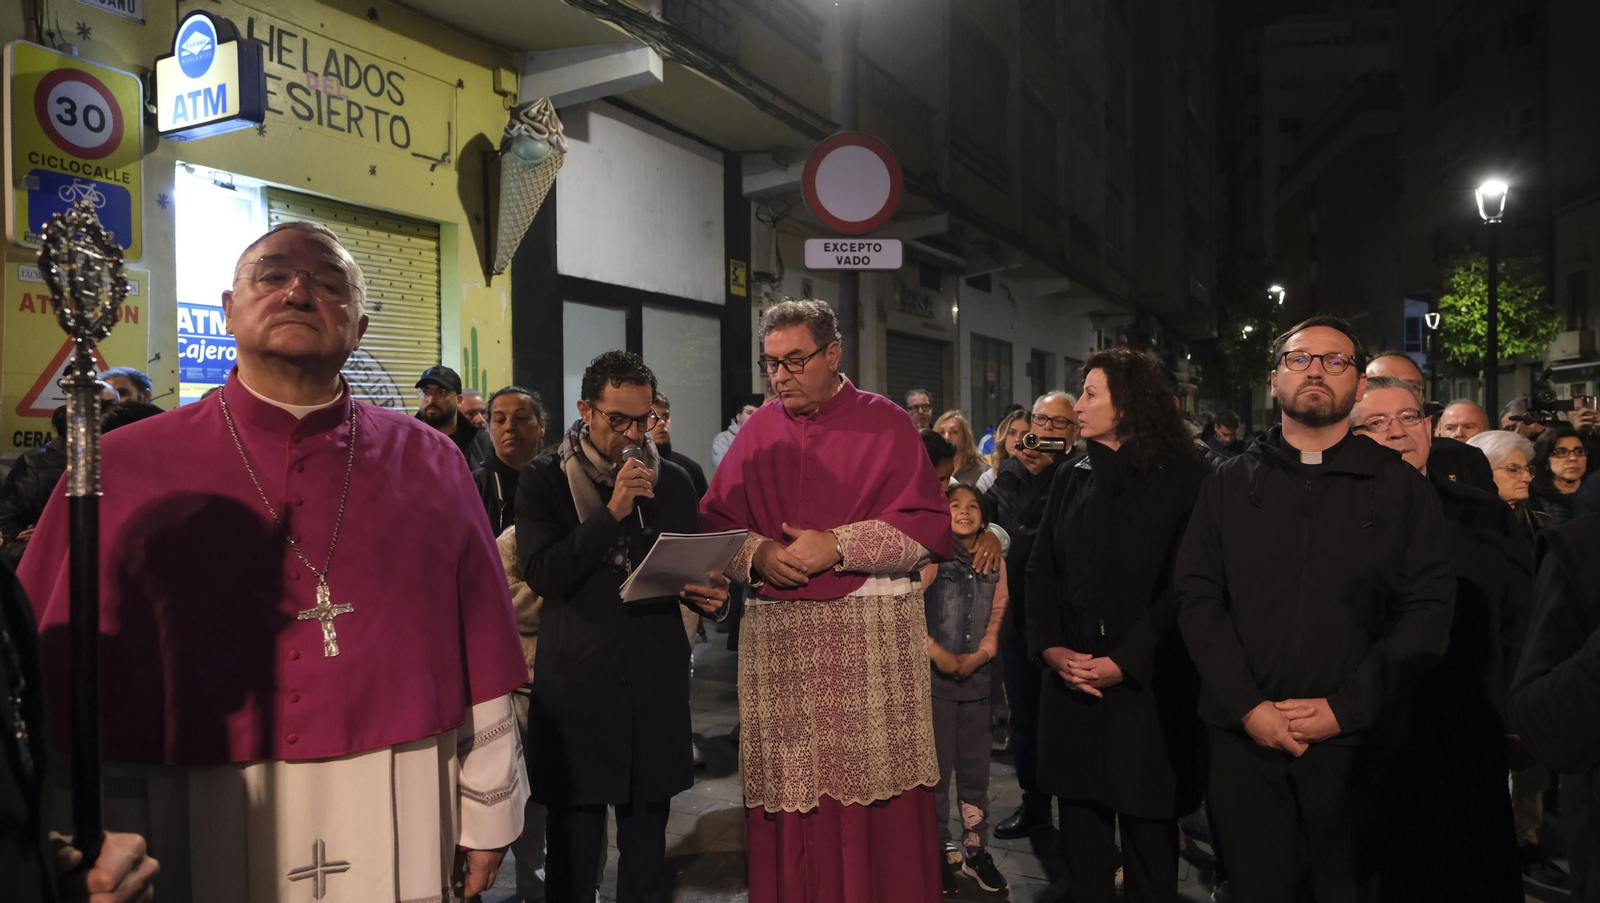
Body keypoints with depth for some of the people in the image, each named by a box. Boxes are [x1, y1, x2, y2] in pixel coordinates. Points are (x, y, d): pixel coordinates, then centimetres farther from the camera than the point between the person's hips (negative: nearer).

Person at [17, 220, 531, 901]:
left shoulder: (428, 462, 1)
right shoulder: (121, 470, -2)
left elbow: (483, 668, 2)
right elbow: (60, 685, -2)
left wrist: (487, 816, 3)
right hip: (201, 839, 0)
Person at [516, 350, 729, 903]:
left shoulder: (672, 481, 9)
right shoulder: (544, 480, 0)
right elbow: (542, 574, -11)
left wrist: (711, 594, -7)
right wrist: (612, 512, -17)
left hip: (656, 684, 3)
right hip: (576, 682, -2)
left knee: (646, 850, 12)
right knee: (573, 848, 5)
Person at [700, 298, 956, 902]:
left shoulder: (886, 422, 2)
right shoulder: (759, 430, 11)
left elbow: (928, 526, -6)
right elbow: (714, 523, 9)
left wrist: (838, 546, -14)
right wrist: (757, 552, -10)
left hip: (871, 632, -2)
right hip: (775, 635, 3)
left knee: (875, 793, -1)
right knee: (786, 787, 4)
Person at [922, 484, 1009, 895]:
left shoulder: (994, 564, 8)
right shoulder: (931, 558, -8)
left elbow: (997, 621, 8)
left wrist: (978, 656, -7)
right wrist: (937, 652, -19)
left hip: (976, 680, 4)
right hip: (934, 678, -4)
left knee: (975, 768, 12)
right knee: (937, 767, 3)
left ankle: (975, 850, 25)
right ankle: (939, 852, 17)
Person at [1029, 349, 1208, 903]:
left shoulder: (1184, 479, -5)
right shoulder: (1070, 479, 11)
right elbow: (1041, 571, 9)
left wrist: (1125, 661, -16)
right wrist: (1050, 647, -5)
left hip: (1148, 687, -4)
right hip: (1072, 686, 5)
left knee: (1148, 833, 8)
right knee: (1081, 835, 12)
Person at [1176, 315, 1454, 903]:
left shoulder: (1401, 488, 4)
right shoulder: (1229, 484, 8)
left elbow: (1428, 611, -3)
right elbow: (1197, 599, 1)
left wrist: (1345, 709, -11)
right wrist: (1248, 706, -10)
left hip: (1356, 743, -1)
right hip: (1245, 738, 1)